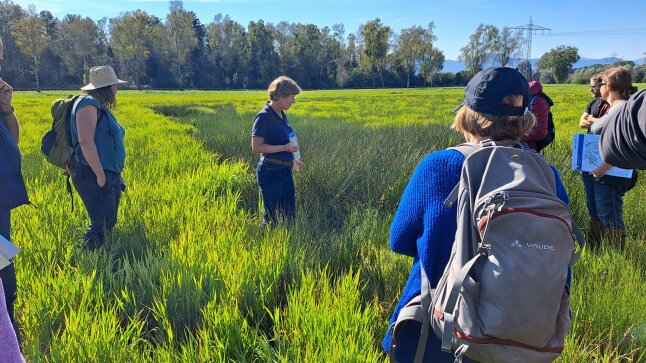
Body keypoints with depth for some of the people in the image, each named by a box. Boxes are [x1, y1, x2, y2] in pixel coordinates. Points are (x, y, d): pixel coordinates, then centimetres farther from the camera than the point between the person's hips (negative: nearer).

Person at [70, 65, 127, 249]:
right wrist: (100, 175, -22)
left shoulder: (101, 107, 16)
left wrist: (116, 173, 21)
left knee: (109, 223, 14)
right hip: (93, 176, -10)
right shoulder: (89, 104, -13)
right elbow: (85, 141, -23)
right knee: (100, 224, -10)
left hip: (110, 175, 10)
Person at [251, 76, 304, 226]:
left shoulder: (282, 115, 9)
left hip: (285, 171, 9)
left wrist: (291, 160, 22)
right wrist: (285, 148, -22)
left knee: (290, 215, 15)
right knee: (272, 217, 3)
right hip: (270, 172, -9)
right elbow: (256, 147, -20)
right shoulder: (264, 117, -16)